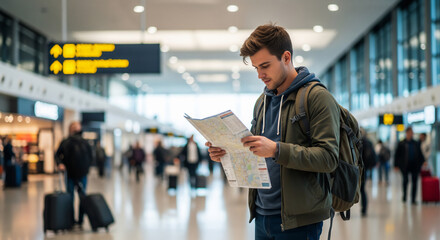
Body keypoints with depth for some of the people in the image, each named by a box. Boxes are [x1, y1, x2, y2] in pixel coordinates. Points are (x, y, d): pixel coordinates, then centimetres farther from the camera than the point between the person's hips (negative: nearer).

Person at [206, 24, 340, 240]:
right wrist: (227, 153, 1)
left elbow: (329, 158, -17)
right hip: (262, 215, 7)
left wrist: (277, 149, -26)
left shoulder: (318, 98, -8)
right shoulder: (262, 102, 15)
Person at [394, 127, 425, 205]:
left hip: (415, 166, 2)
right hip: (405, 166, -2)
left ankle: (413, 199, 5)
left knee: (414, 182, 0)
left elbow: (420, 154, 16)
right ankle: (404, 196, 22)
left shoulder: (416, 144, 11)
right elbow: (397, 155, 2)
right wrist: (396, 165, -3)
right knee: (405, 180, 1)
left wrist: (423, 162, 2)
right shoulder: (401, 144, 1)